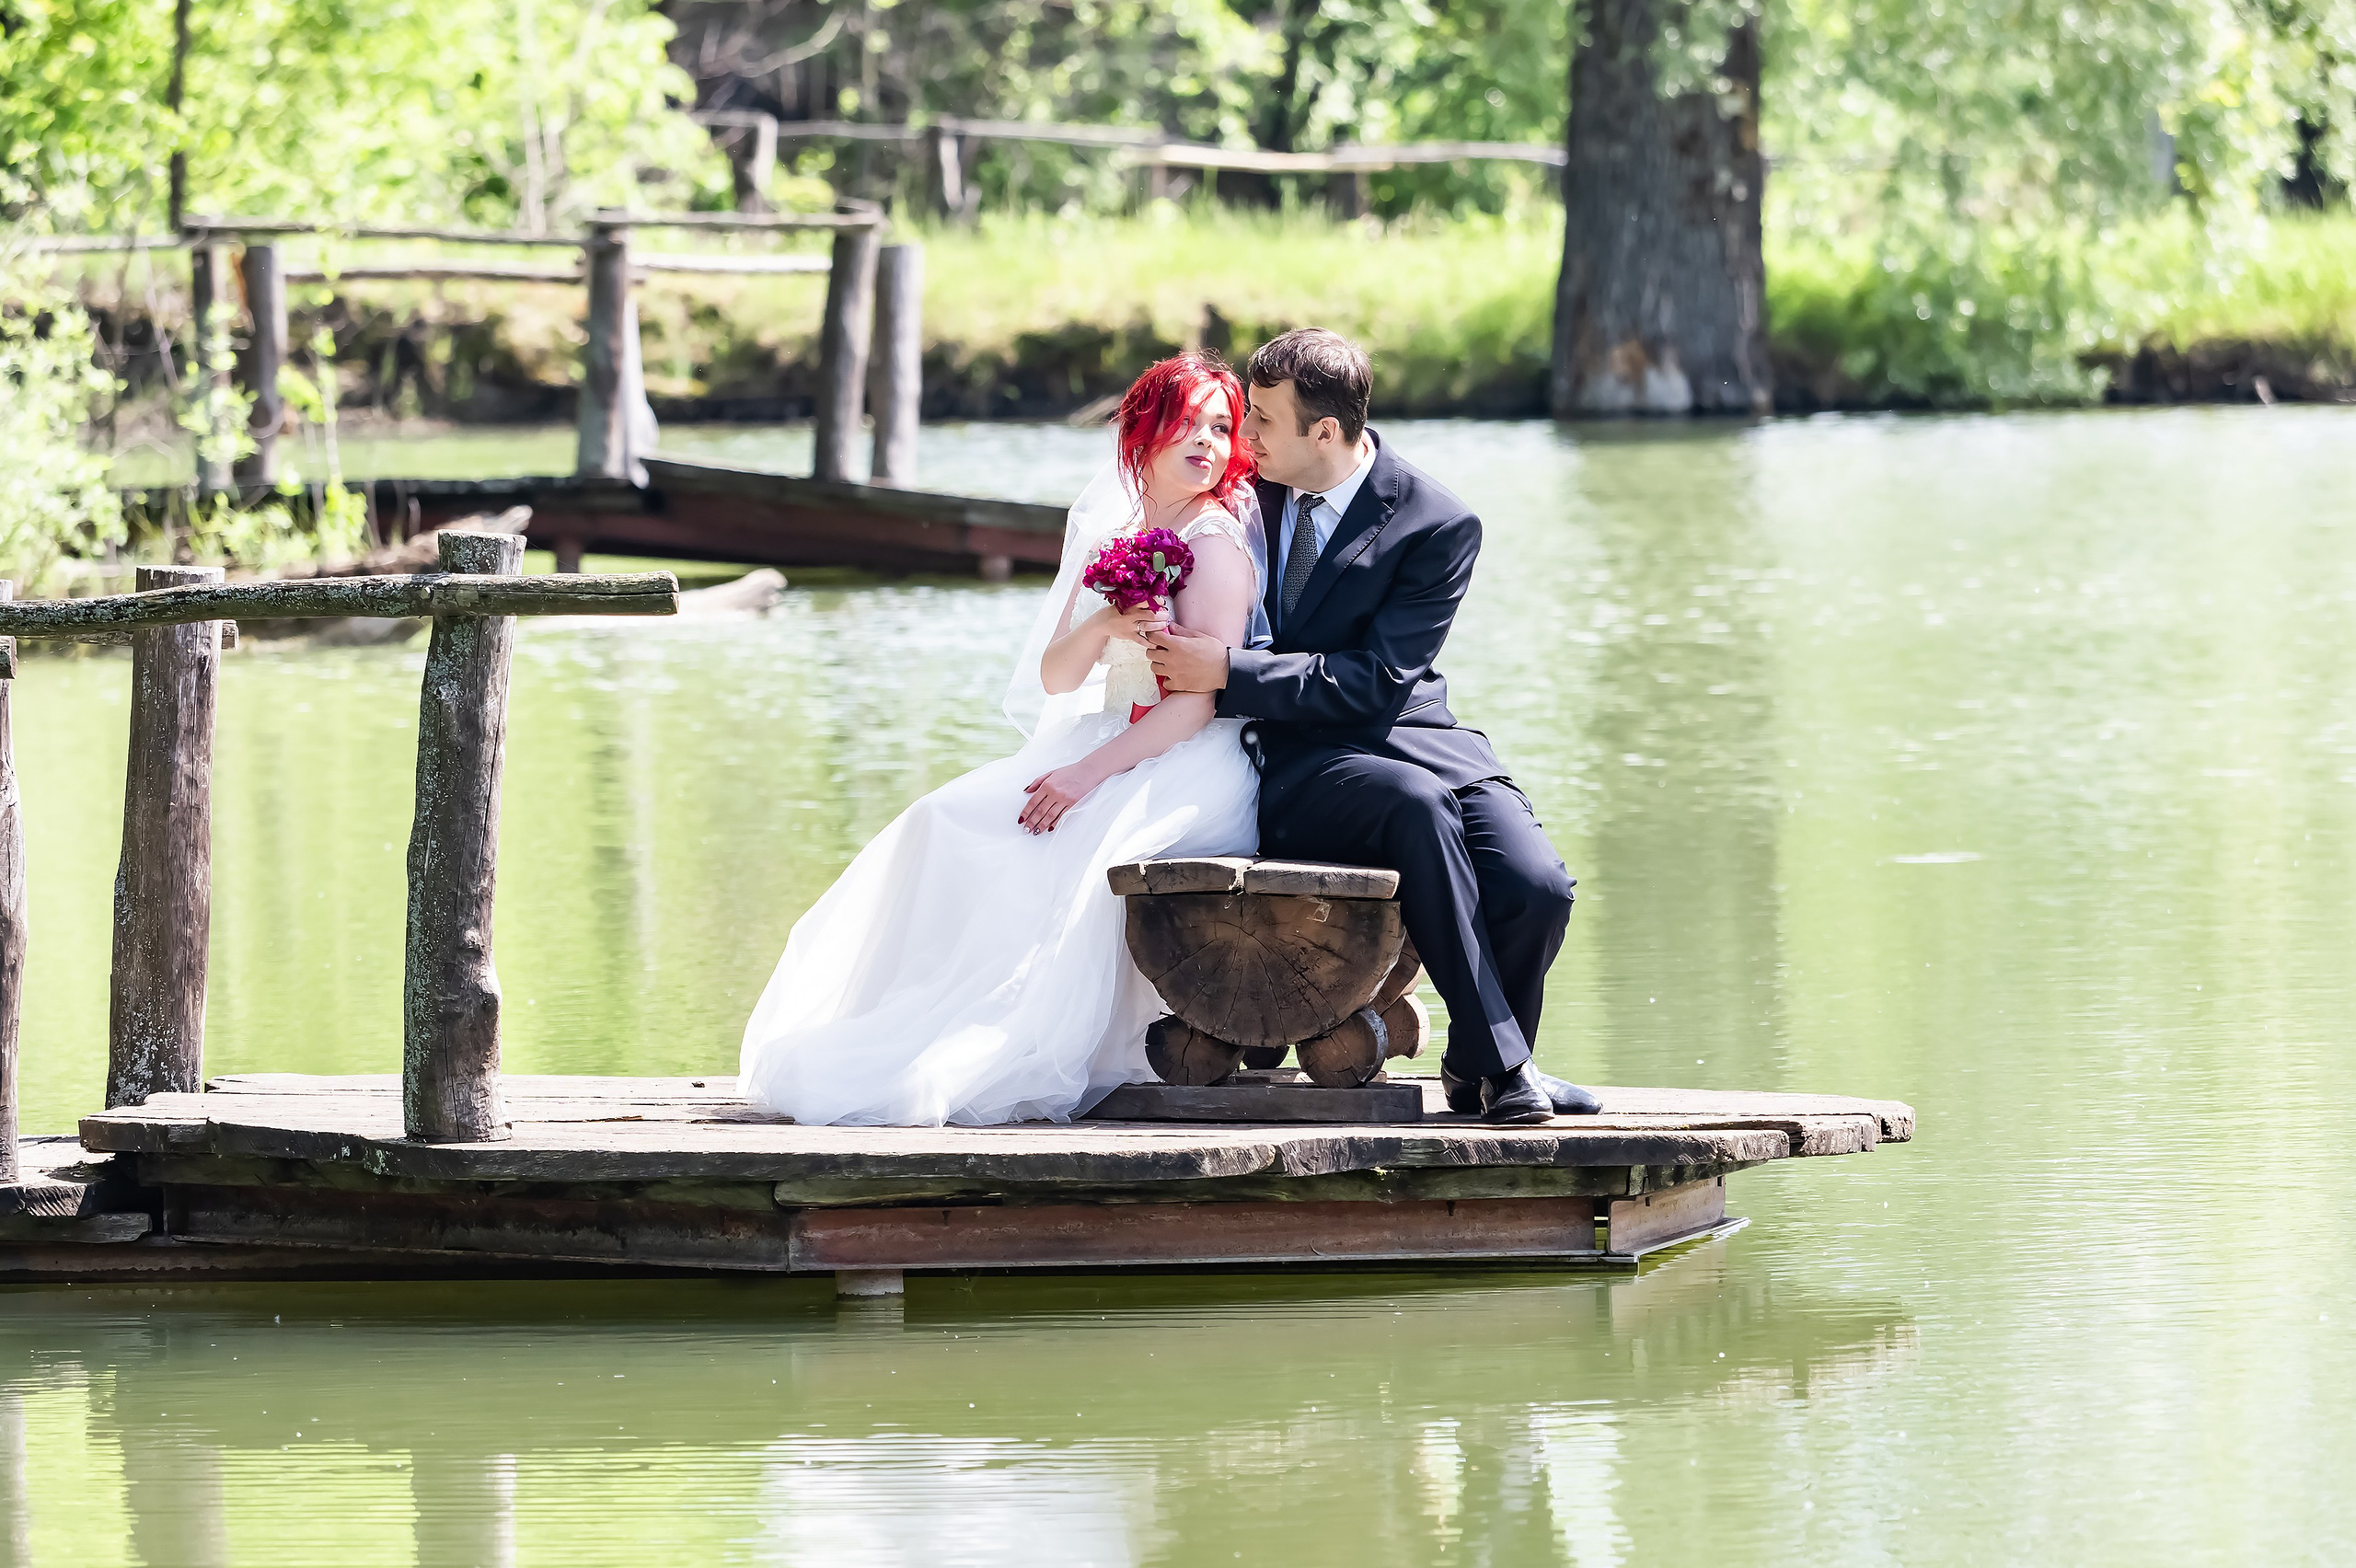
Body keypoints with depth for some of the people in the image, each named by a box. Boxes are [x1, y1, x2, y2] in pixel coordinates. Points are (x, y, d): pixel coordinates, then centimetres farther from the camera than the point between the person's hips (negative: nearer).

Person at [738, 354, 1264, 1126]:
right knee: (946, 825, -8)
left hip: (1192, 770, -8)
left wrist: (1089, 774, -24)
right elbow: (1054, 678, 10)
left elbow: (1203, 698, -19)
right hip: (1111, 756, 8)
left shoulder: (1216, 541, -10)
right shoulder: (1109, 540, 14)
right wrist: (1101, 628, -13)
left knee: (1059, 846, -31)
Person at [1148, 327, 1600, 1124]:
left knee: (1535, 887, -26)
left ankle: (1476, 1069, 4)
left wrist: (1228, 673, -21)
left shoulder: (1438, 526, -8)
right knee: (1415, 802, -35)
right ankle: (1499, 1061, -31)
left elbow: (1376, 683, -15)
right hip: (1289, 770, 0)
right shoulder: (1250, 486, 5)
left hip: (1411, 741, 0)